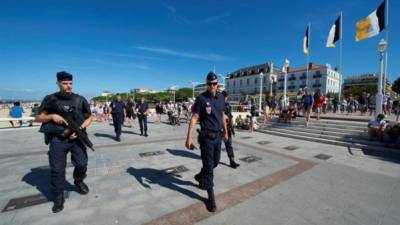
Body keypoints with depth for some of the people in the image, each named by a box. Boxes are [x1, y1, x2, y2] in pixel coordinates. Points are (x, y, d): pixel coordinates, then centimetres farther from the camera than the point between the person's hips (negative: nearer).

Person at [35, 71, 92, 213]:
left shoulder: (80, 99, 3)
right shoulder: (50, 99, 2)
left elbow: (89, 117, 7)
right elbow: (38, 118, 7)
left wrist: (79, 129, -8)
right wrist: (52, 116, -14)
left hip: (76, 138, 1)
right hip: (57, 139, 0)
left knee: (82, 164, 1)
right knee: (57, 169, 4)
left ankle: (79, 181, 32)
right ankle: (59, 196, 21)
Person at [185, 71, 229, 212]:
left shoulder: (221, 97, 5)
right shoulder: (201, 98, -13)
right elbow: (194, 118, -16)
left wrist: (226, 132, 20)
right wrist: (189, 137, -22)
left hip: (218, 136, 7)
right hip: (207, 137, -6)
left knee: (215, 162, 21)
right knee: (209, 165, 2)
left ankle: (200, 177, 47)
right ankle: (211, 196, 19)